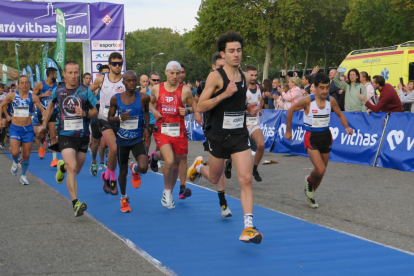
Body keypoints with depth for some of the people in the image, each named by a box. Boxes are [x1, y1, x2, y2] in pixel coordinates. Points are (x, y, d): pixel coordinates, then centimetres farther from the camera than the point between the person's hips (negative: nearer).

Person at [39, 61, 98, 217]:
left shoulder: (86, 91, -2)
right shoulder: (58, 91, 1)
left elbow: (95, 112, 1)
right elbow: (51, 105, 22)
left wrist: (85, 113, -20)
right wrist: (44, 124, 23)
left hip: (83, 135, 2)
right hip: (65, 135, -2)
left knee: (76, 170, 15)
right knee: (72, 168, -19)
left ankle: (62, 166, 50)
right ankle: (76, 204, -22)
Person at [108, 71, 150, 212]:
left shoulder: (143, 97, -7)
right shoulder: (116, 98, -5)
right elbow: (110, 118, 4)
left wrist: (146, 128, 3)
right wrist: (120, 118, -17)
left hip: (138, 138, -1)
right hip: (122, 139, 1)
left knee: (143, 168, -21)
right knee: (123, 171, 12)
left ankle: (135, 169, 19)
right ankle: (124, 198, 36)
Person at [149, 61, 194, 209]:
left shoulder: (185, 90, -3)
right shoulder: (156, 89, 2)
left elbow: (193, 107, 8)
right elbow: (151, 103, 19)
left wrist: (187, 110, -13)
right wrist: (153, 111, -2)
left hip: (179, 131, 2)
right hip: (161, 130, -1)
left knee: (176, 164, 13)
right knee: (169, 161, -19)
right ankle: (167, 191, 3)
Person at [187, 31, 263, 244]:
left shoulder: (245, 77, 6)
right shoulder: (215, 77, -12)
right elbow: (200, 107, -18)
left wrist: (248, 106, 8)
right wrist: (224, 94, -26)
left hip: (240, 135, 3)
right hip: (218, 136, -3)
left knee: (246, 179, -9)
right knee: (214, 179, 16)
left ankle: (248, 228, -9)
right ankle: (198, 166, 51)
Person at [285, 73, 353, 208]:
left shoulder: (331, 101, -5)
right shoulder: (308, 101, -16)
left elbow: (340, 115, 11)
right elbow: (290, 110, -2)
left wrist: (346, 127, -8)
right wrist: (288, 131, 2)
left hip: (326, 136, 5)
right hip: (311, 137, -4)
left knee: (321, 172, 13)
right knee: (320, 170, -19)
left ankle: (310, 195, 37)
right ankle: (309, 181, 16)